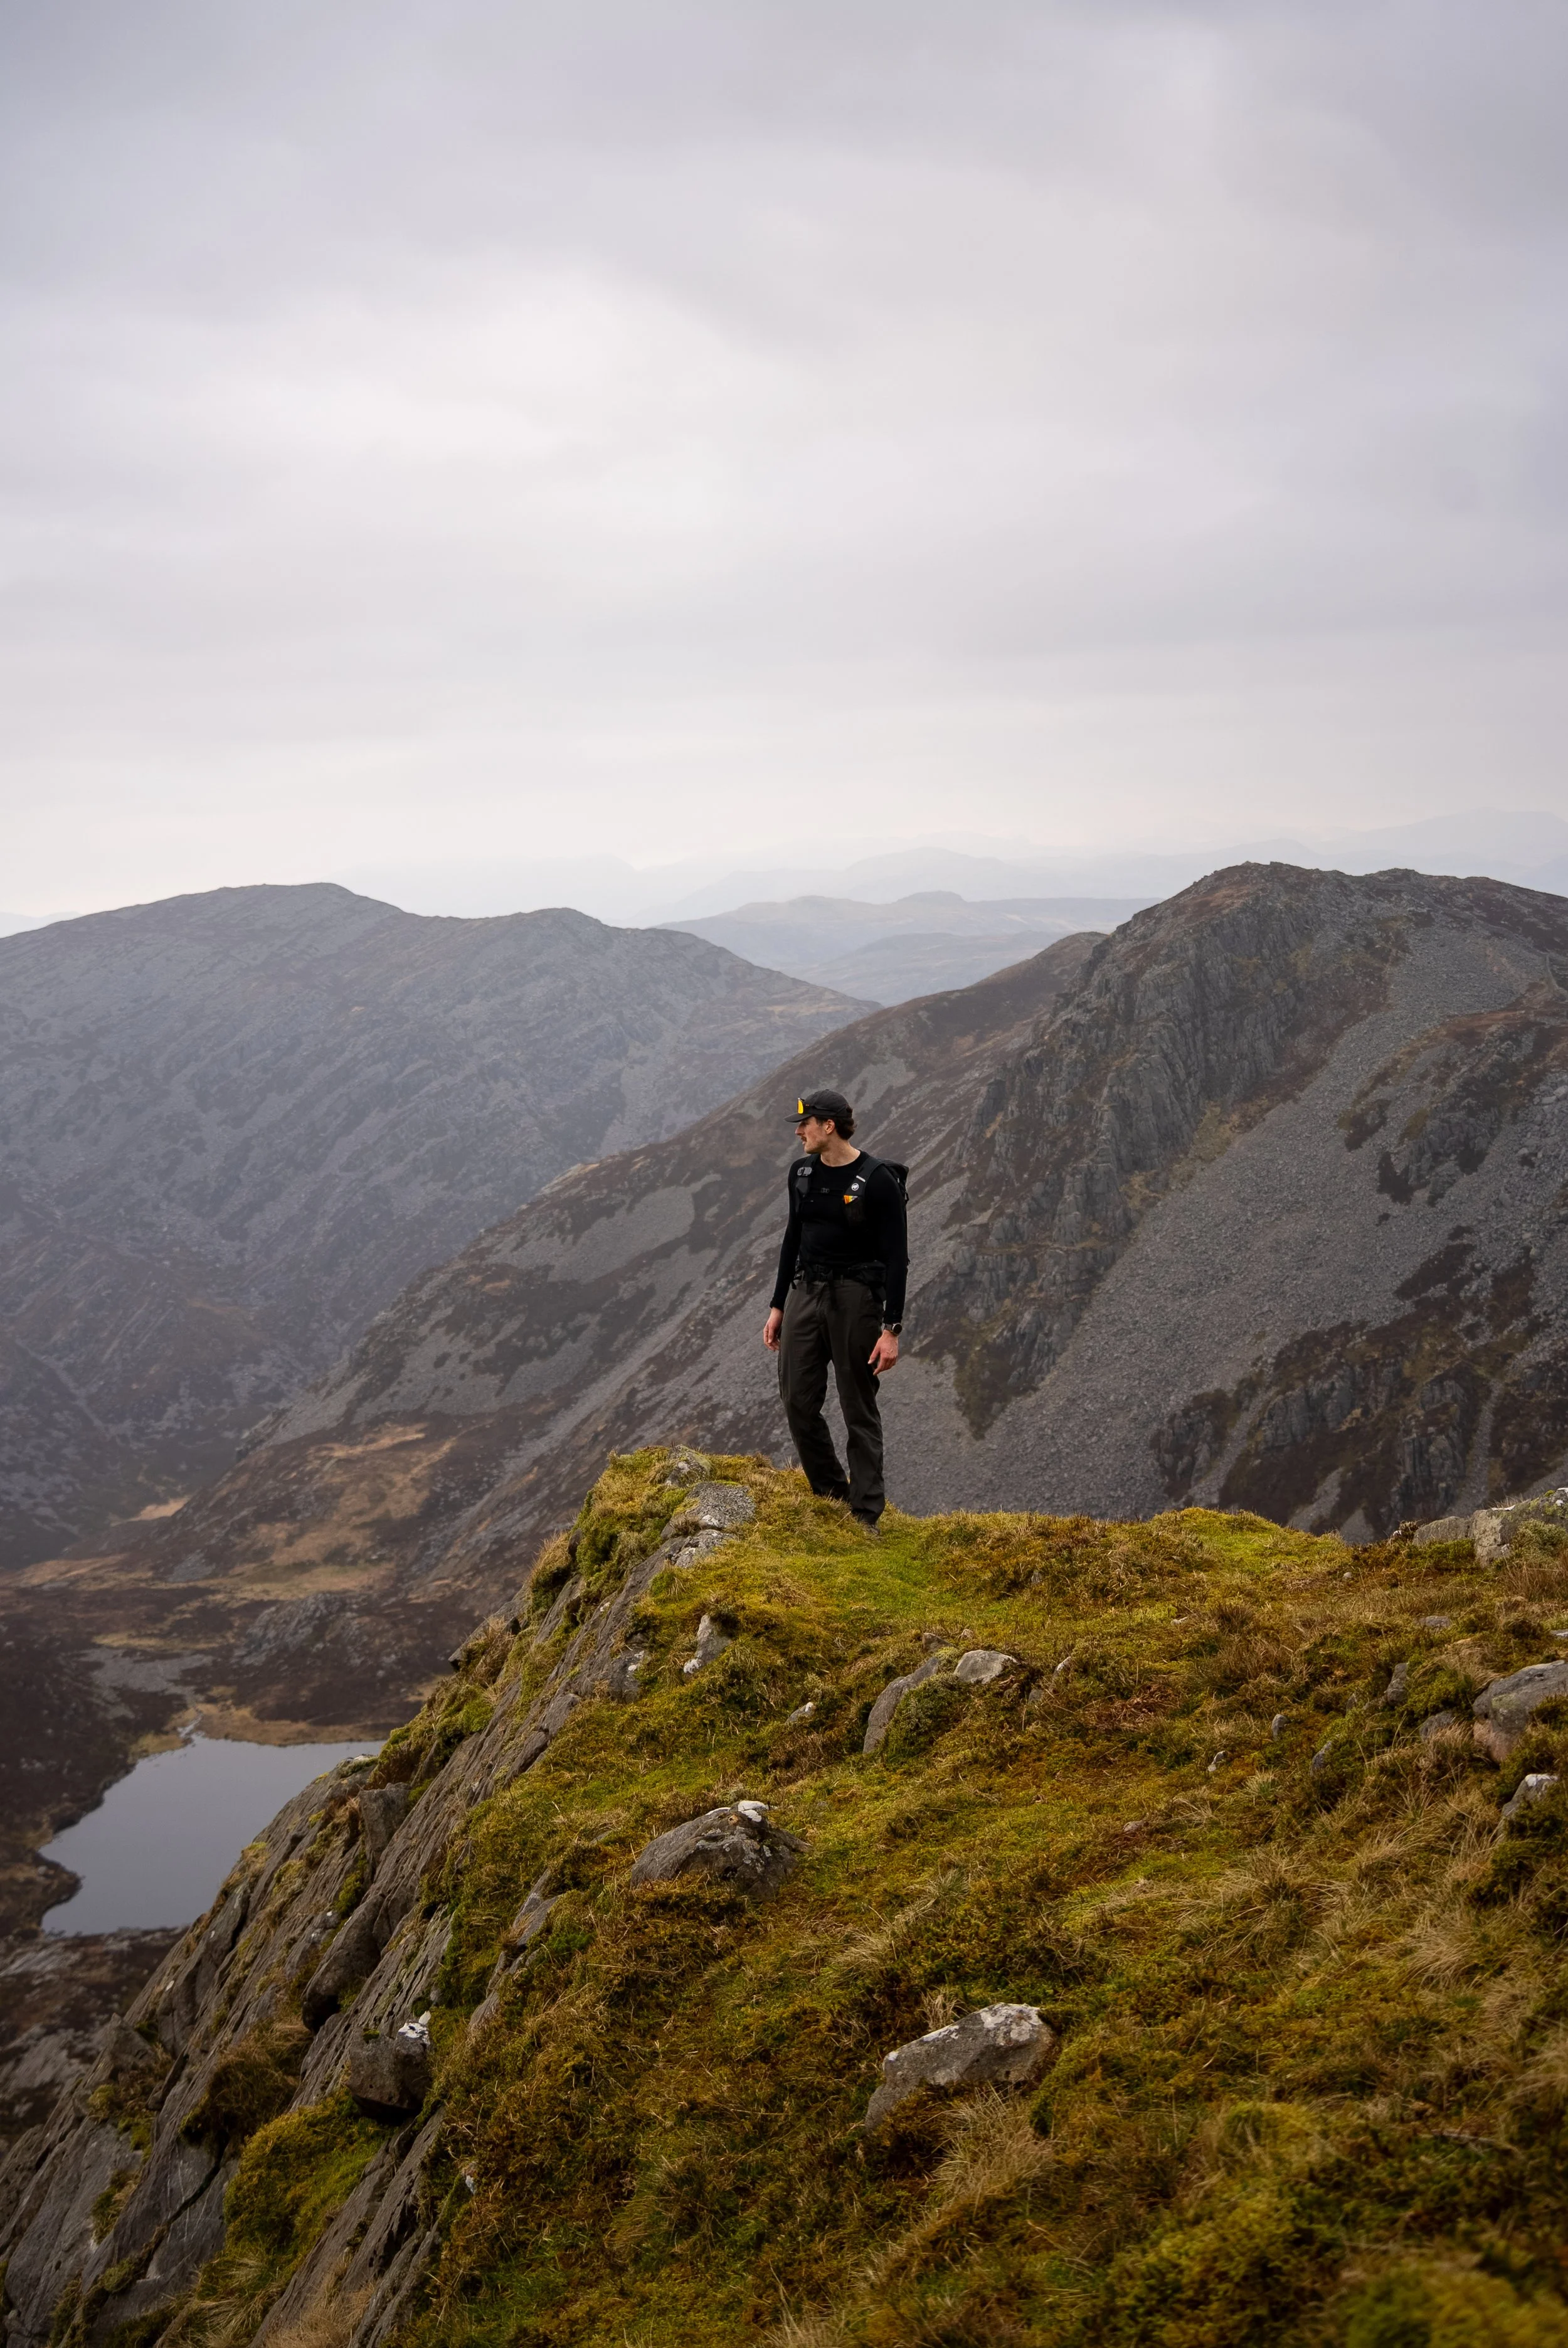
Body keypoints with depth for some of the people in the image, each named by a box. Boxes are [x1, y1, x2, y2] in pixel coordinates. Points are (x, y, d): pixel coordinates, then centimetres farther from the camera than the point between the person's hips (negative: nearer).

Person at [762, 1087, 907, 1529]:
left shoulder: (878, 1181, -13)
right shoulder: (802, 1172, 8)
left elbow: (896, 1257, -12)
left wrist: (892, 1329, -15)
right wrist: (777, 1307, 17)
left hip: (854, 1298, -6)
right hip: (805, 1293, 6)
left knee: (859, 1410, 1)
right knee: (798, 1402, 4)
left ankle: (865, 1516, 9)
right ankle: (831, 1494, 22)